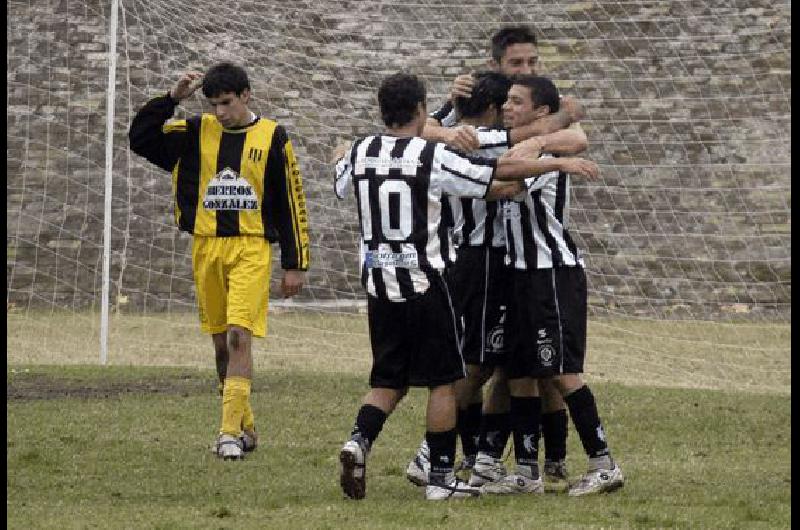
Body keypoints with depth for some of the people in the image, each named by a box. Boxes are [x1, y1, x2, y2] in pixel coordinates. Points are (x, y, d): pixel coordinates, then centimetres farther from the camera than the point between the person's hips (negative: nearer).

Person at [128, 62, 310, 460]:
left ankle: (230, 433, -18)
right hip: (206, 247, 4)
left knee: (239, 336, -16)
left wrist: (295, 264, 2)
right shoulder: (197, 133, 6)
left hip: (251, 248, -4)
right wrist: (172, 98, -9)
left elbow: (291, 203, 3)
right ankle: (245, 426, 22)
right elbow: (140, 137, 2)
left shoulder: (271, 138, 0)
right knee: (221, 342, 9)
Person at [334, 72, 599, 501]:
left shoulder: (359, 152, 2)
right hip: (423, 282, -5)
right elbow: (504, 171, -8)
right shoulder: (433, 158, -12)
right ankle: (441, 477, 8)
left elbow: (339, 182, 26)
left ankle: (359, 439, -11)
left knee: (389, 380, 14)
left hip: (378, 281, 5)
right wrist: (562, 163, 4)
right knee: (441, 381, 6)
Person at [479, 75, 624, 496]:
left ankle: (603, 465, -6)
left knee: (562, 373, -10)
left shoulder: (546, 153, -13)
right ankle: (527, 472, 11)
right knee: (519, 375, 7)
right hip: (523, 273, 9)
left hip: (554, 274, -9)